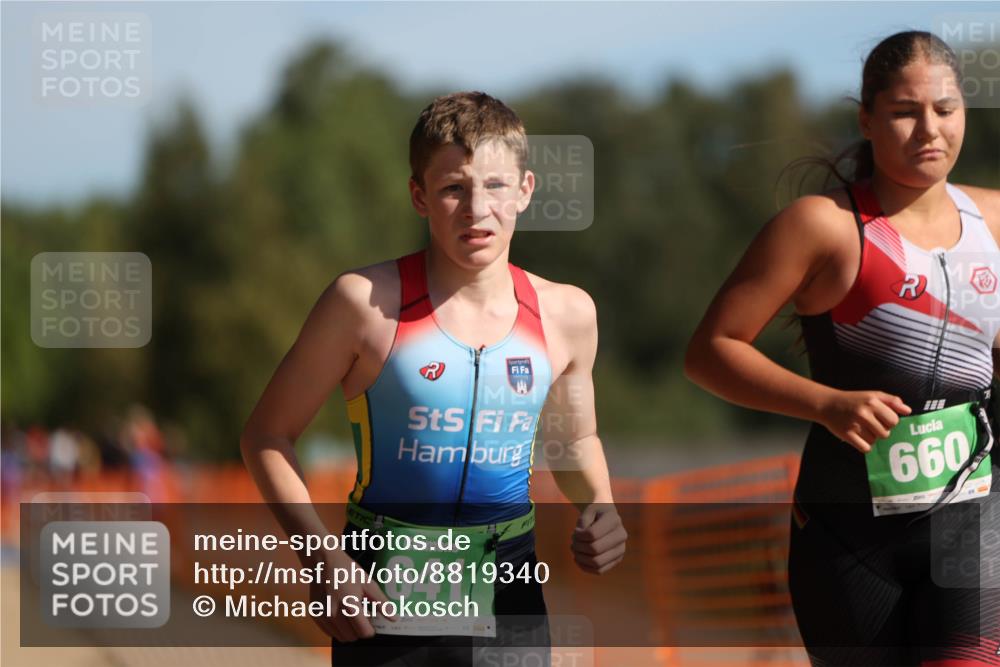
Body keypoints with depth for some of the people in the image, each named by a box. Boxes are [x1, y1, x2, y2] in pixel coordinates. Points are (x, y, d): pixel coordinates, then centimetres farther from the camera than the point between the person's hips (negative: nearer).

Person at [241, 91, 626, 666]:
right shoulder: (368, 303, -10)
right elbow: (268, 436, -4)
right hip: (387, 591, -3)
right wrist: (324, 562, -14)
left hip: (509, 595, 3)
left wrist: (599, 508, -2)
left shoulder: (565, 314, 1)